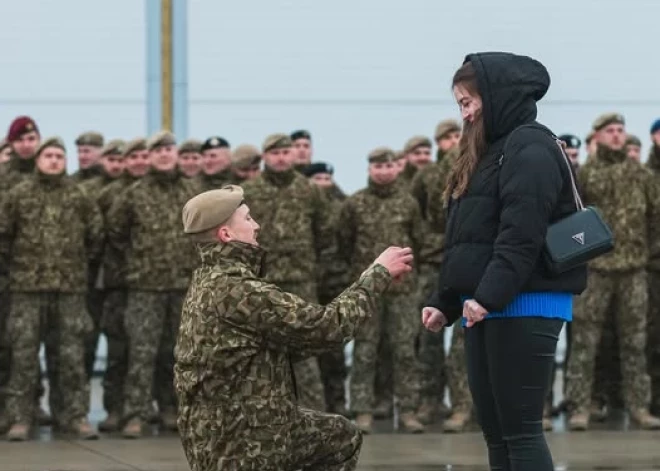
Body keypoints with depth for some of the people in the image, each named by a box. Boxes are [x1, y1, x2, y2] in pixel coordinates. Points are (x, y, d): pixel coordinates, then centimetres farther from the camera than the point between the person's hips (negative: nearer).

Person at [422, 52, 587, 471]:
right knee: (496, 432, 7)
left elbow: (522, 233, -19)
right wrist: (445, 303, 14)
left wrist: (490, 295, -26)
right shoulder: (487, 152, 22)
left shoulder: (531, 147, -7)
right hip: (487, 310, 9)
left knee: (521, 429, -10)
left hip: (524, 306, -9)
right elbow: (465, 241, 22)